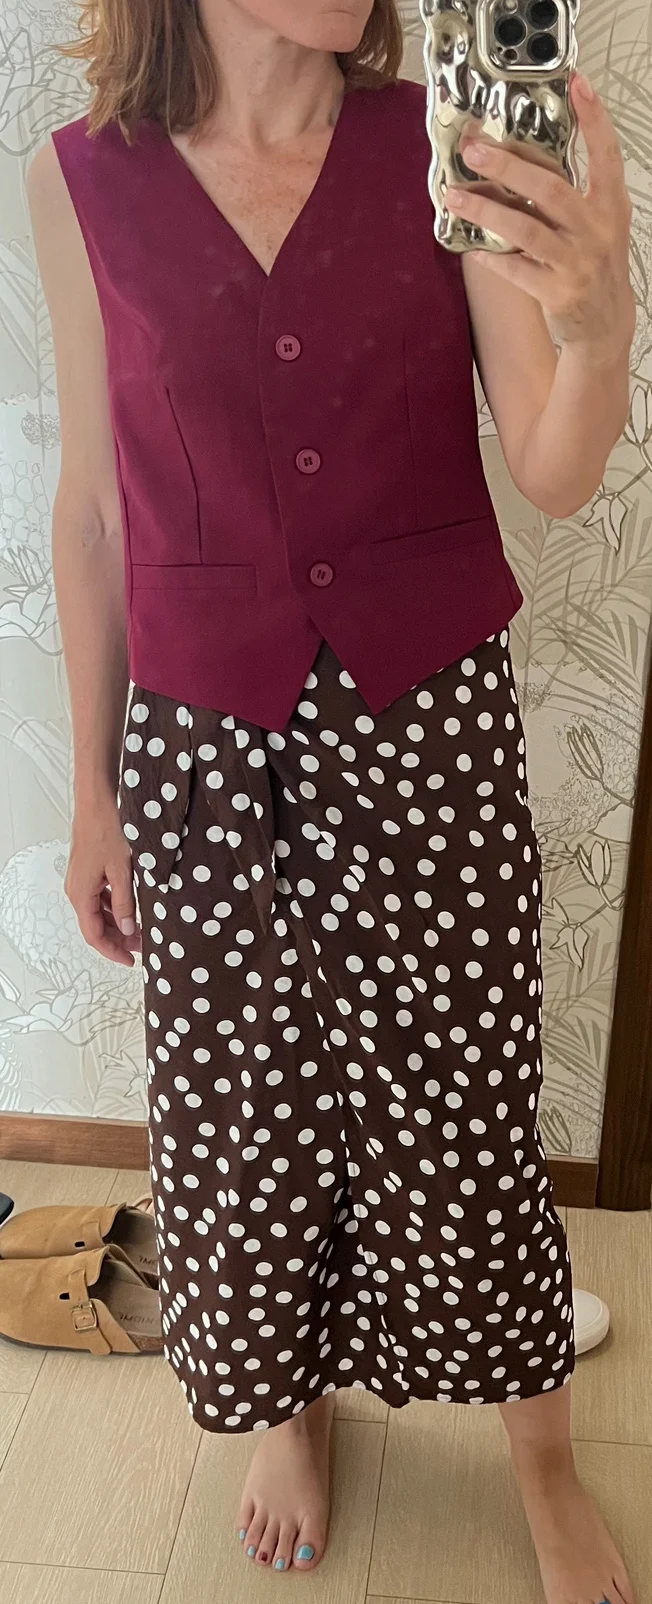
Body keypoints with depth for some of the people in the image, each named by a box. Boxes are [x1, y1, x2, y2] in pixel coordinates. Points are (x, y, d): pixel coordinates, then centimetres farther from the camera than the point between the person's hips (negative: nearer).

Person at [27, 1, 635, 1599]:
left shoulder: (442, 148, -4)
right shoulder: (83, 183, -2)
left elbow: (555, 474, -9)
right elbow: (93, 507, 3)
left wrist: (598, 322, -32)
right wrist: (94, 788, 6)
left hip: (431, 718, 0)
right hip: (204, 735, 1)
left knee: (460, 1106, 9)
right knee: (242, 1113, 13)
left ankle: (544, 1459, 36)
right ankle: (290, 1402, 44)